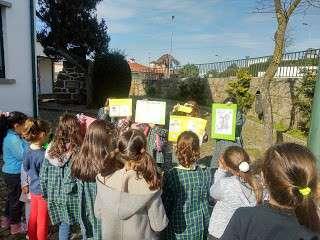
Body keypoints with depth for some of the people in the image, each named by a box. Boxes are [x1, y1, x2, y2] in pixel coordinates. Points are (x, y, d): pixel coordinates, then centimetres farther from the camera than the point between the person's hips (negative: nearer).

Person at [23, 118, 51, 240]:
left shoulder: (28, 150, -6)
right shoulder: (44, 154, -29)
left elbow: (26, 169, 8)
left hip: (33, 189, 7)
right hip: (43, 191, -7)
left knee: (33, 217, 24)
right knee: (42, 221, 12)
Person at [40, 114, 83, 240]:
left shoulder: (51, 149, -6)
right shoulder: (79, 151, -22)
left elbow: (43, 176, 2)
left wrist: (46, 193, 15)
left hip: (55, 197, 5)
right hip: (74, 197, -4)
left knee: (63, 224, 20)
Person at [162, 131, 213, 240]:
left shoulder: (170, 176, -24)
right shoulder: (206, 173, -16)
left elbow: (165, 206, -14)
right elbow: (211, 199, -3)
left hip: (176, 231, -2)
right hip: (199, 229, 3)